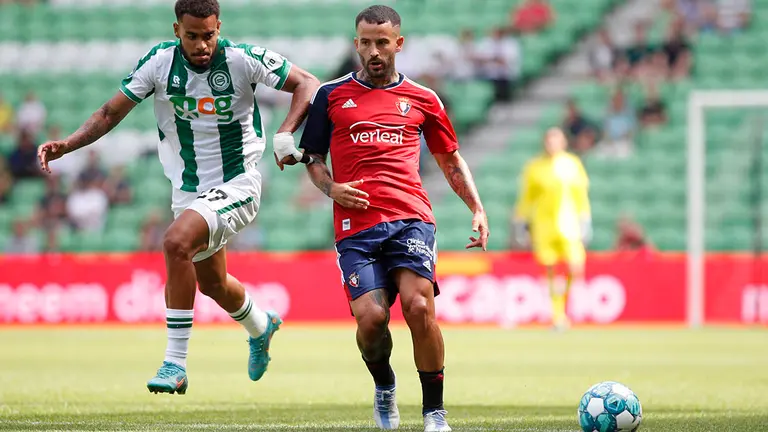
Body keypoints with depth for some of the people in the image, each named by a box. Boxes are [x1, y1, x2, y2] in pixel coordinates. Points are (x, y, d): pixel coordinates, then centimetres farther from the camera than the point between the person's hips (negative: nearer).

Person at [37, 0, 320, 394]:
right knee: (212, 283, 20)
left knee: (176, 242, -29)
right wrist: (66, 145, -16)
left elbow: (306, 84, -9)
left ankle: (175, 364, -23)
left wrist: (285, 135, -24)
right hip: (188, 191, 5)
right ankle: (261, 327, 55)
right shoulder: (160, 62, -8)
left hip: (236, 184, -5)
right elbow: (111, 113, -2)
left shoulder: (243, 59, -16)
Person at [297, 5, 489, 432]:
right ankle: (383, 386, 17)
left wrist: (477, 210, 13)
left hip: (410, 218, 0)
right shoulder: (332, 95, 13)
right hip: (355, 225, 0)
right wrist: (330, 188, -1)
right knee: (371, 316, -16)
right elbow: (312, 156, 20)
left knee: (419, 306, -21)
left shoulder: (422, 100, 15)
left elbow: (451, 160, 25)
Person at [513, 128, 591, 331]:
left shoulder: (572, 164, 7)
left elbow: (581, 194, 12)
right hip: (543, 227, 0)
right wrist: (521, 222, 8)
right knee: (550, 271, 0)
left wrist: (585, 221, 8)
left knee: (575, 270, -12)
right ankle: (557, 315, 9)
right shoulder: (534, 167, 6)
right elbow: (526, 197, 11)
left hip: (568, 225, 0)